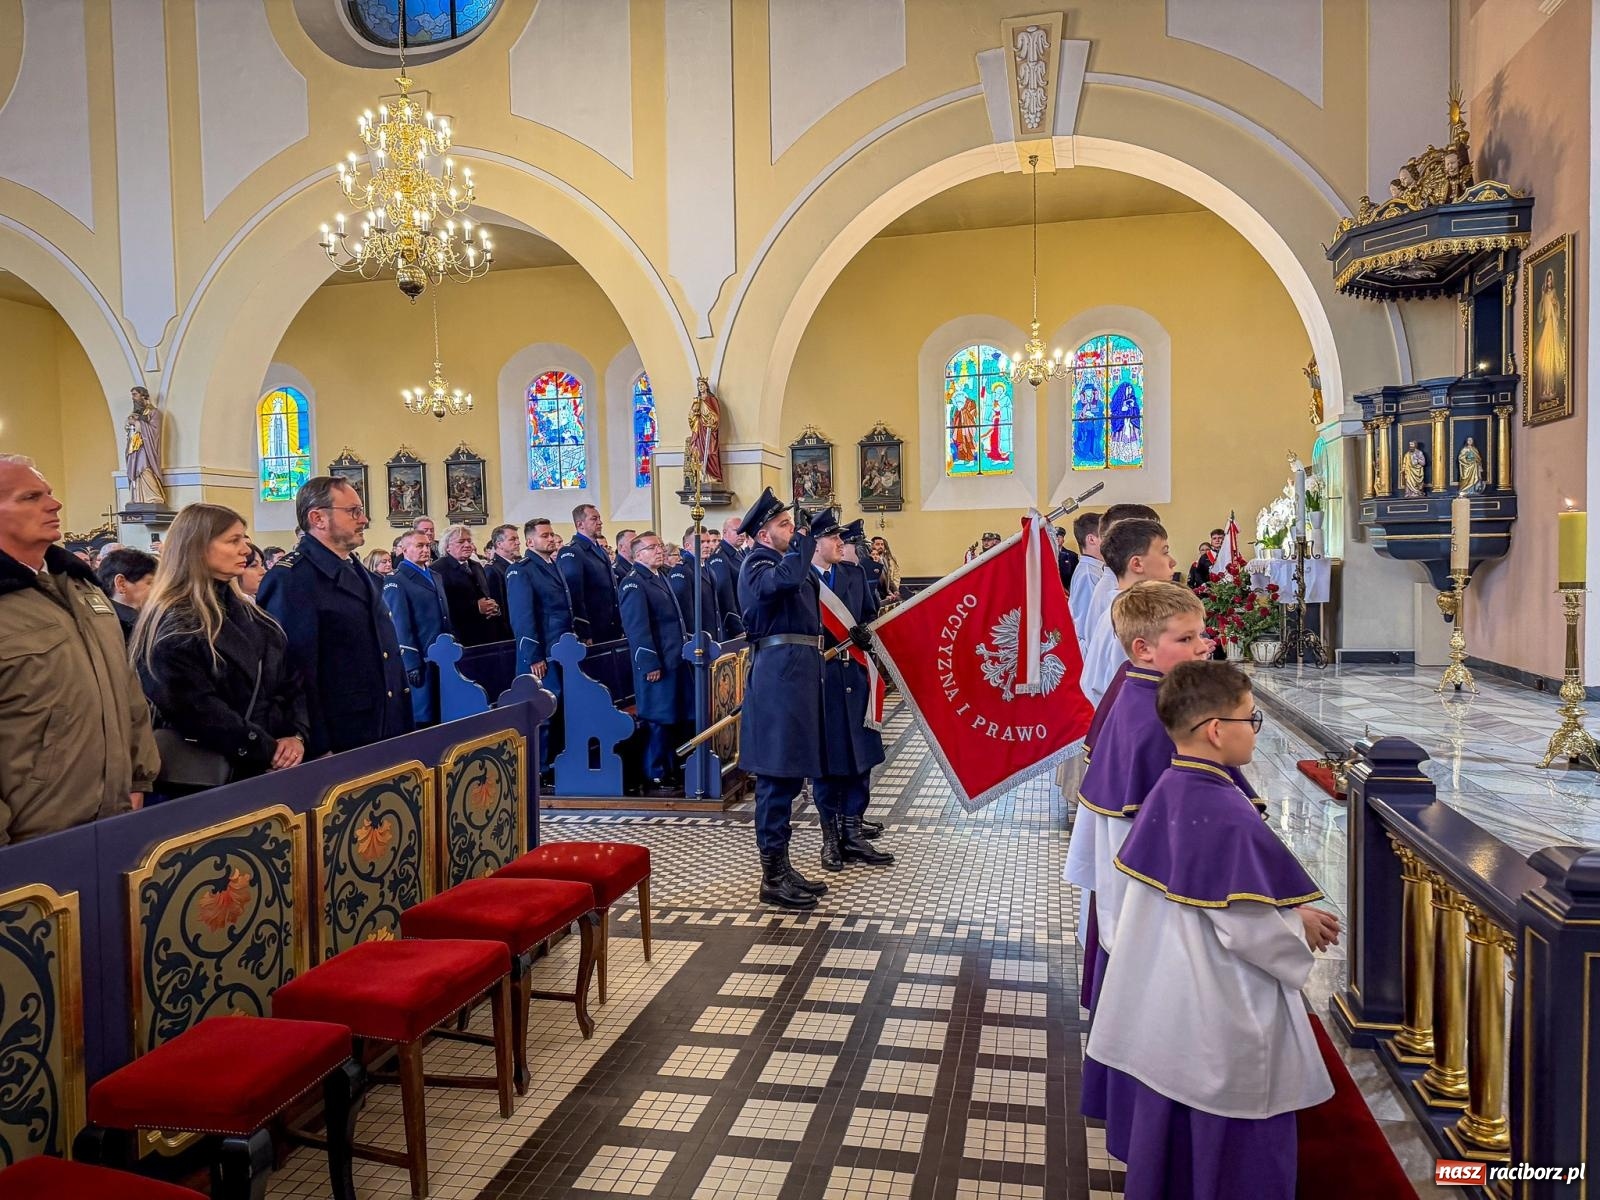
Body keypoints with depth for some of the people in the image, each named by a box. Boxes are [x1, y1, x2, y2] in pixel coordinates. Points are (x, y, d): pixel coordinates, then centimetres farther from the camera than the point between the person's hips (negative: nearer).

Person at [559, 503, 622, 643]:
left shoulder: (601, 551, 17)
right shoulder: (570, 553, -11)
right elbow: (574, 596, -19)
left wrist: (619, 628, 16)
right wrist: (584, 636, -22)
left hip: (612, 631, 8)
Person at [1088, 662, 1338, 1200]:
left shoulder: (1165, 791, -2)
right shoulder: (1227, 816, -27)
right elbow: (1245, 926, -25)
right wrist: (1301, 928, -4)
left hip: (1162, 1001, 8)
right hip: (1221, 1018, -8)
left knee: (1166, 1119, 23)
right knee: (1234, 1141, 11)